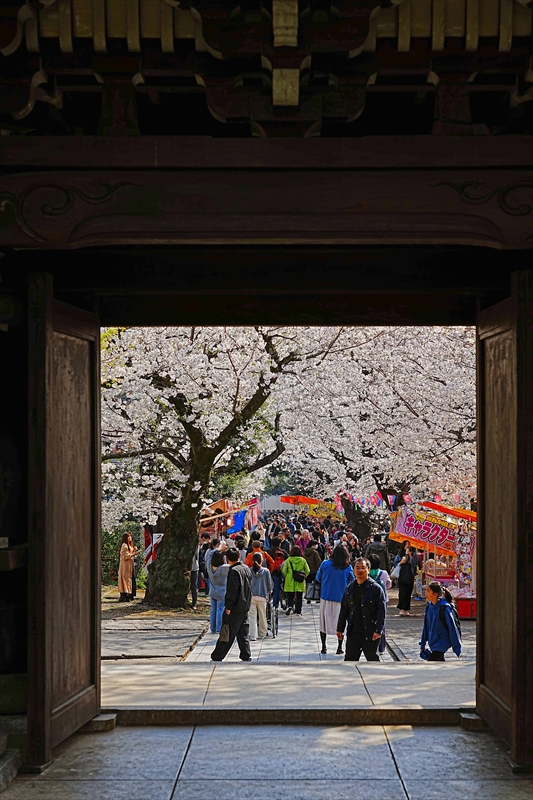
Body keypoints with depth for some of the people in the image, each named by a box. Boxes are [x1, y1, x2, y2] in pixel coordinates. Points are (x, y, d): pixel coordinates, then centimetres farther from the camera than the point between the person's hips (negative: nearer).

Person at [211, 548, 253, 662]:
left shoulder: (234, 571, -17)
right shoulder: (246, 568, 10)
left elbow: (232, 591, -21)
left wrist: (228, 607, -17)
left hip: (236, 607, -8)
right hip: (245, 606, 8)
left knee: (227, 634, -3)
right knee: (243, 633, 13)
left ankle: (217, 657, 2)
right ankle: (246, 656, 13)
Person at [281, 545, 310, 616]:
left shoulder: (288, 560, -6)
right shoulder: (303, 560, -3)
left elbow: (284, 571, -3)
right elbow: (307, 571, 1)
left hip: (290, 582, -1)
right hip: (300, 582, 1)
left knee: (290, 597, 8)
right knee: (299, 597, 10)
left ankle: (289, 606, -18)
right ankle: (298, 612, 11)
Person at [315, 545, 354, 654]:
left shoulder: (325, 564, -8)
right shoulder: (348, 568, -9)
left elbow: (318, 579, 3)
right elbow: (352, 583, 3)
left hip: (326, 597, 0)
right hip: (341, 598, 0)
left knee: (324, 621, 11)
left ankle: (324, 647, 11)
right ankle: (339, 647, 12)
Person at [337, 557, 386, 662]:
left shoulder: (376, 588, -6)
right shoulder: (350, 588, 10)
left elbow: (381, 611, -10)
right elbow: (344, 610, 16)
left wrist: (378, 630, -17)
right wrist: (340, 629, 13)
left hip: (370, 633, -4)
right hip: (353, 632, 4)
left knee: (372, 659, 9)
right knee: (349, 659, -1)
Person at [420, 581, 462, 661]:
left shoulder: (444, 608, -19)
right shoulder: (429, 606, 1)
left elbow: (452, 628, -14)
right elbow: (426, 626, 12)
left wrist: (457, 649, -11)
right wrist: (423, 644, 15)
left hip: (441, 644, -8)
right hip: (432, 643, 8)